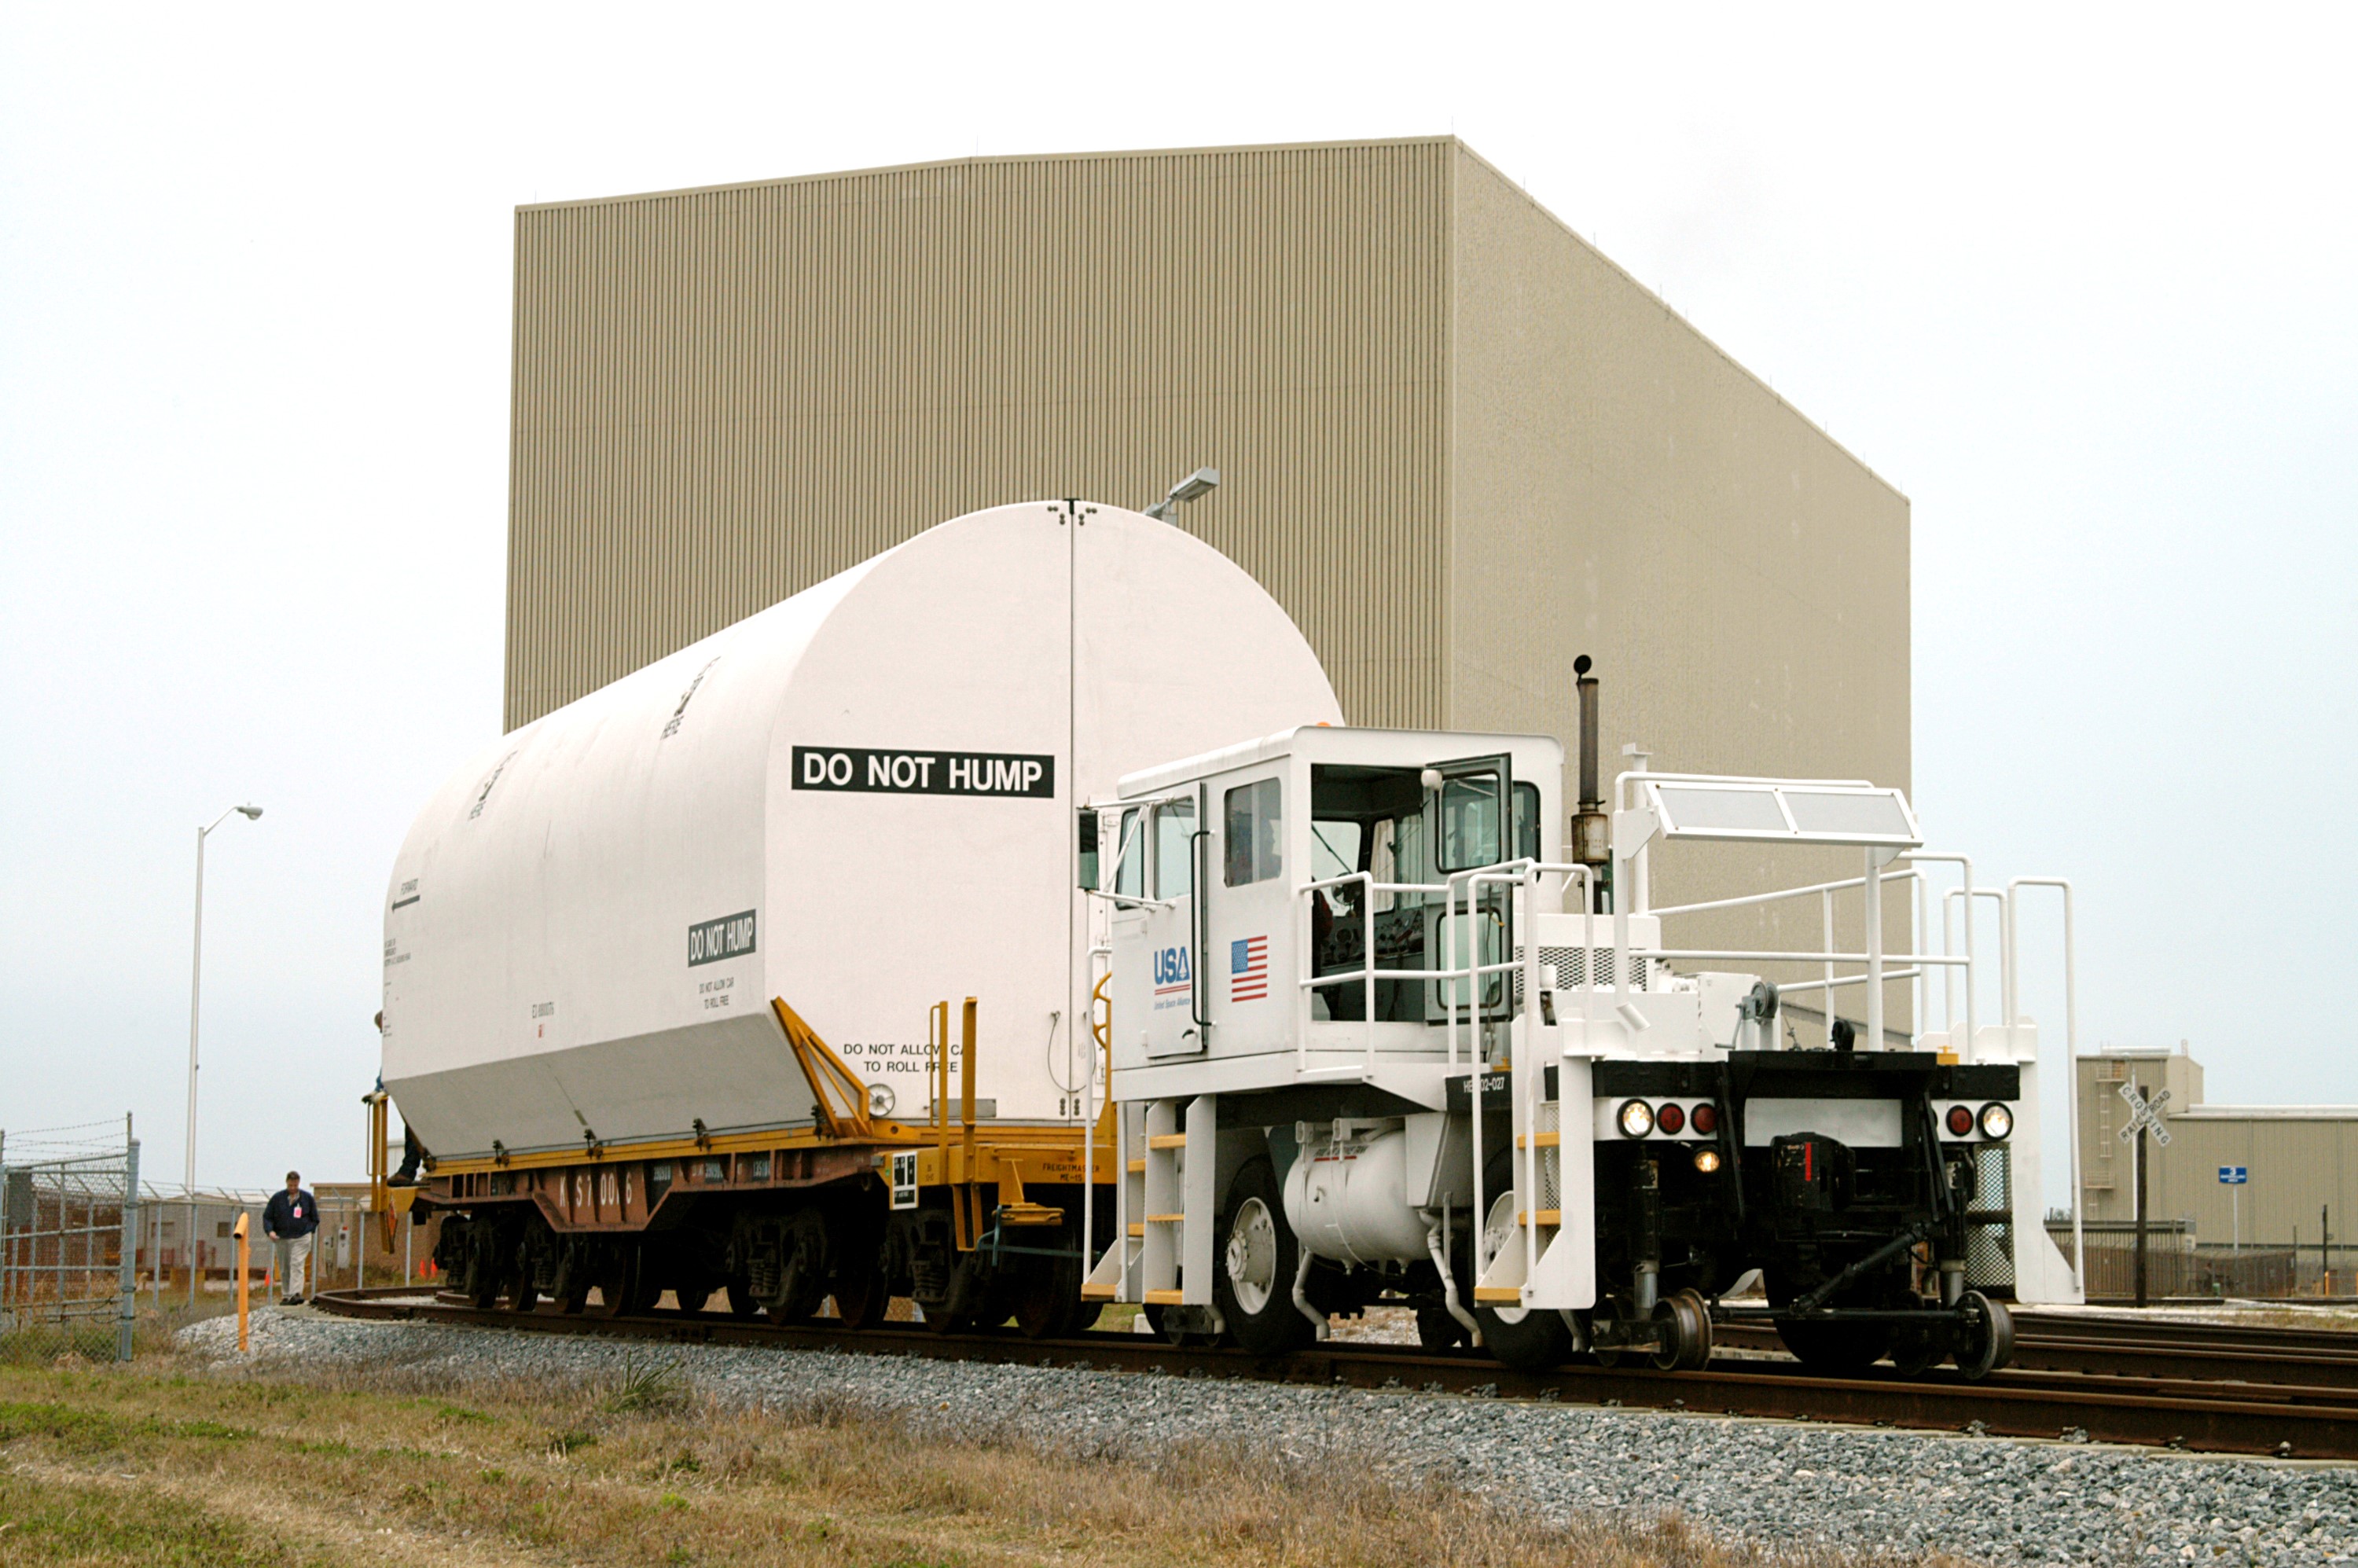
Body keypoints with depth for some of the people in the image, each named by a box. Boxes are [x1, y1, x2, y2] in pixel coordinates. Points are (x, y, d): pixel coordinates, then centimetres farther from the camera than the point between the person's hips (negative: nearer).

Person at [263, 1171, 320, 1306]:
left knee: (297, 1265, -16)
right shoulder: (277, 1198, 5)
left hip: (301, 1239, -2)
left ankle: (296, 1294, -23)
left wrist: (308, 1231, 1)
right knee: (284, 1269, 6)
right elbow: (267, 1217, 7)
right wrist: (270, 1231, -10)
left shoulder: (308, 1198, 5)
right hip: (282, 1239, 2)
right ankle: (286, 1296, 14)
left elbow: (315, 1219, 13)